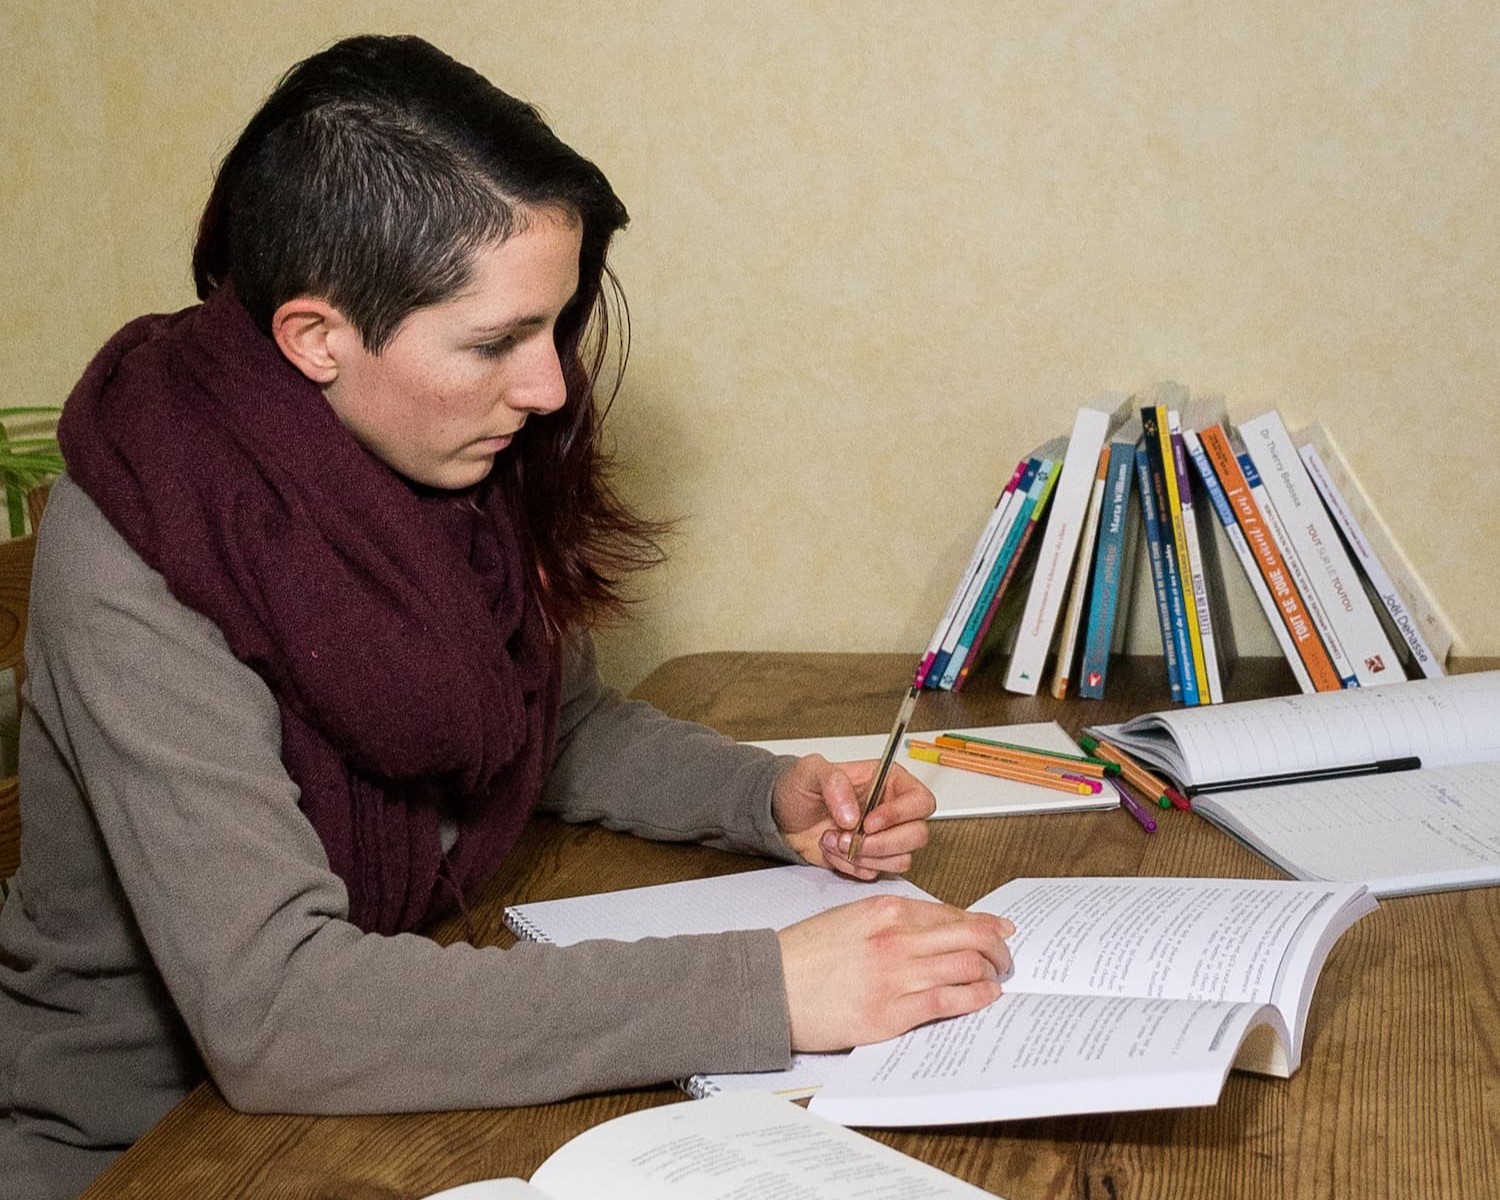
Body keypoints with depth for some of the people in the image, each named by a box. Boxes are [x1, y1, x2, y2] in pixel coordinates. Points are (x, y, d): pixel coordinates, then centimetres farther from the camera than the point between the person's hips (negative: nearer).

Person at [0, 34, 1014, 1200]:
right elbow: (272, 1012, -33)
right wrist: (765, 992, -35)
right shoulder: (136, 573, -24)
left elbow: (566, 721, 13)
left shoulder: (462, 475, -6)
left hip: (380, 1102, 6)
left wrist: (769, 798, -6)